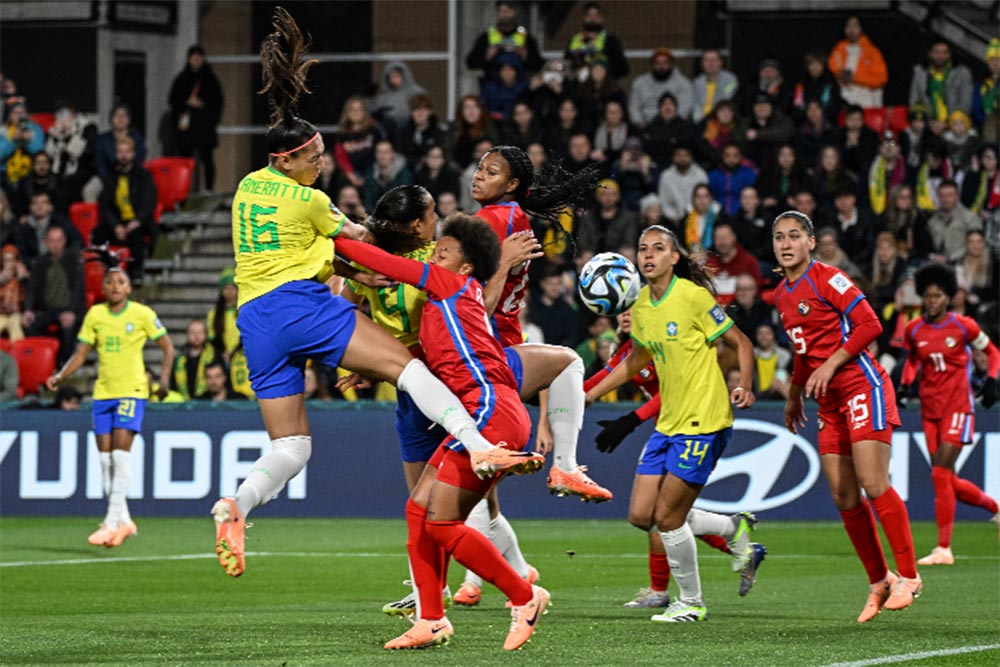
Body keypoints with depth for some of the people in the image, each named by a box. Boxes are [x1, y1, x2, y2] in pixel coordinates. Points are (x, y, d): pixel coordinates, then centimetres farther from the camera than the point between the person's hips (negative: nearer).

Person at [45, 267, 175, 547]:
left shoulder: (142, 314, -3)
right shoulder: (95, 314, 6)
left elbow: (167, 348, 4)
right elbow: (80, 354, 9)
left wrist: (164, 379, -10)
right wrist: (60, 376, -8)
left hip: (132, 390, -5)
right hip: (103, 392, 5)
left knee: (120, 450, -15)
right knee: (105, 456, 3)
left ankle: (113, 521, -16)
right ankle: (123, 520, 13)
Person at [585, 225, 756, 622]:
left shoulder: (693, 296, -13)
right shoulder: (642, 306, 9)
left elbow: (740, 343, -8)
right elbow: (635, 362, 25)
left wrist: (746, 387, -25)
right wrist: (588, 395, 21)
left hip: (703, 422, -8)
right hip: (668, 423, 8)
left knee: (667, 518, -7)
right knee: (641, 516, 4)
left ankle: (691, 603, 13)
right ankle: (733, 530, 24)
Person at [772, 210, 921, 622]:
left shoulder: (827, 279, -9)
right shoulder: (782, 296, 15)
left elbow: (869, 324, -16)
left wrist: (831, 364, -18)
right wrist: (794, 396, 27)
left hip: (862, 387, -8)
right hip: (830, 403, 8)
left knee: (873, 485, -16)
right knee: (845, 499, 3)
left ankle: (908, 576, -10)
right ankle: (879, 582, 12)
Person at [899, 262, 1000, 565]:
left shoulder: (963, 326, -6)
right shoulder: (914, 330, 4)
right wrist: (905, 384, 4)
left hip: (958, 407, -5)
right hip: (930, 409, 5)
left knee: (941, 474, -16)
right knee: (949, 482, 5)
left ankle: (944, 548, -12)